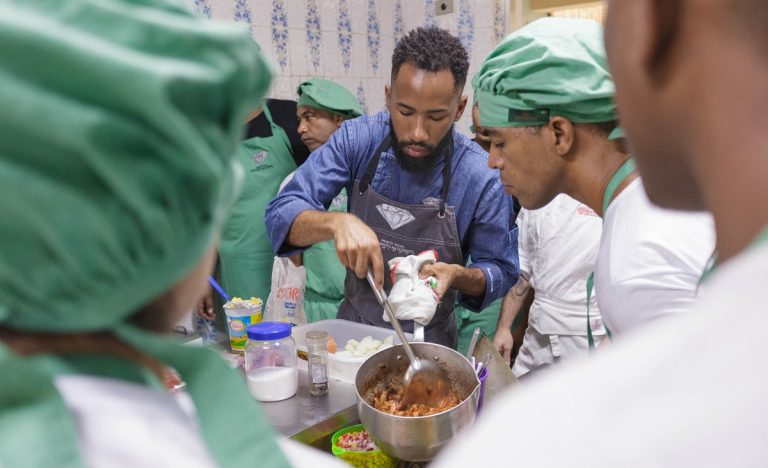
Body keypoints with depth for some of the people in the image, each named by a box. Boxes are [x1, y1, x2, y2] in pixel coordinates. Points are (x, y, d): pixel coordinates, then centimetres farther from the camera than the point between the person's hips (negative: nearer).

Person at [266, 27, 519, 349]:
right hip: (352, 326, 0)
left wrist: (458, 275, -24)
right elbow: (282, 215, -13)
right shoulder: (357, 139, -12)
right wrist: (337, 222, -33)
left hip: (428, 343, 1)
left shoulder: (483, 177, -16)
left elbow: (501, 272, -3)